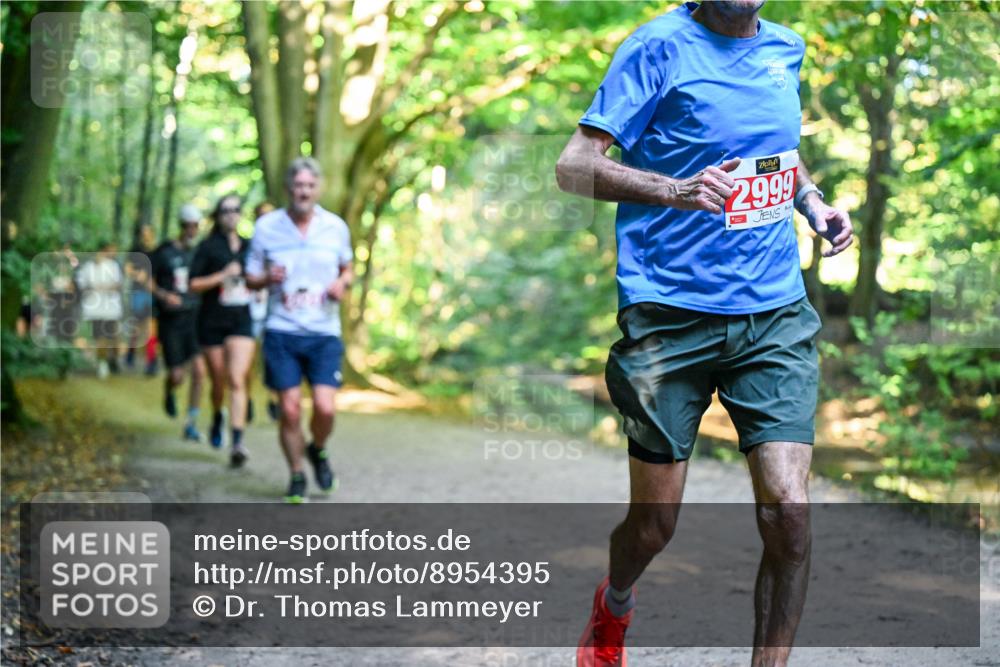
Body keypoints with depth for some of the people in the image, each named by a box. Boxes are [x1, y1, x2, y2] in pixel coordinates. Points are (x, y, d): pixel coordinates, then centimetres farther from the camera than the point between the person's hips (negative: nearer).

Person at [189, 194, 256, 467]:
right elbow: (194, 284, -9)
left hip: (241, 322, 1)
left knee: (237, 380, -15)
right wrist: (223, 275, -18)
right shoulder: (208, 247, -2)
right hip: (212, 321, -1)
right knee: (219, 381, 10)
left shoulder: (248, 246, 9)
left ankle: (237, 443, -21)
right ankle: (217, 419, 43)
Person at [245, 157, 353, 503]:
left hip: (324, 333, 1)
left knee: (325, 407, -11)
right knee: (290, 410, -3)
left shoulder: (336, 227, 5)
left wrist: (342, 283, -3)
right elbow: (251, 279, 8)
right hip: (281, 332, 0)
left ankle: (317, 450, 22)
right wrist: (268, 278, -15)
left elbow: (347, 269, 20)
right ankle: (296, 477, 17)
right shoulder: (266, 226, 2)